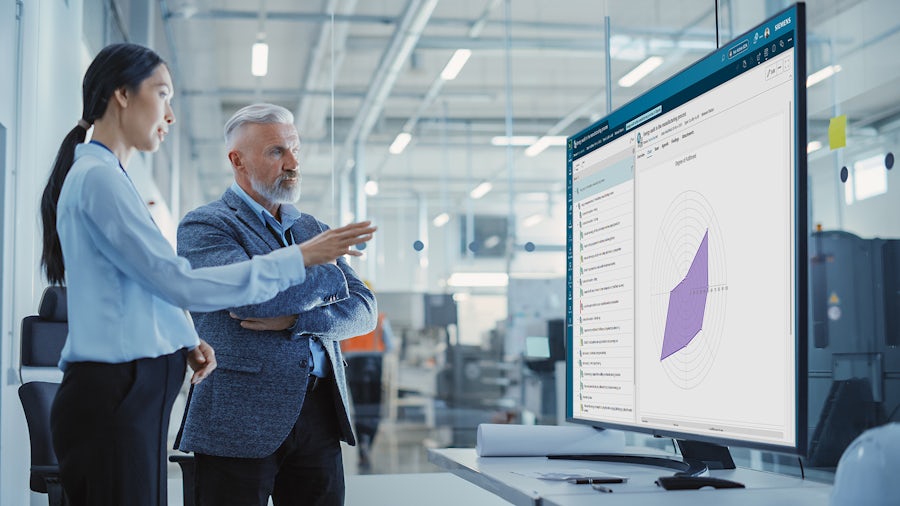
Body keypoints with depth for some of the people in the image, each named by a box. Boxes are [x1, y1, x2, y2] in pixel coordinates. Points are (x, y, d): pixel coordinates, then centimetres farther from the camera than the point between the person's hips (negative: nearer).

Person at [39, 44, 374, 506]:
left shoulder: (103, 175, 18)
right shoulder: (98, 178, -13)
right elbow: (182, 284, -18)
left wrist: (184, 340, 3)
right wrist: (298, 259, -14)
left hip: (132, 396, 10)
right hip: (113, 400, -9)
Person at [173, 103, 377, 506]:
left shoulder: (314, 229, 18)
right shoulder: (203, 226, -1)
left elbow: (364, 308, 7)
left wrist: (294, 320, -11)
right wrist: (331, 276, -3)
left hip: (320, 416, 5)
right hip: (240, 423, -5)